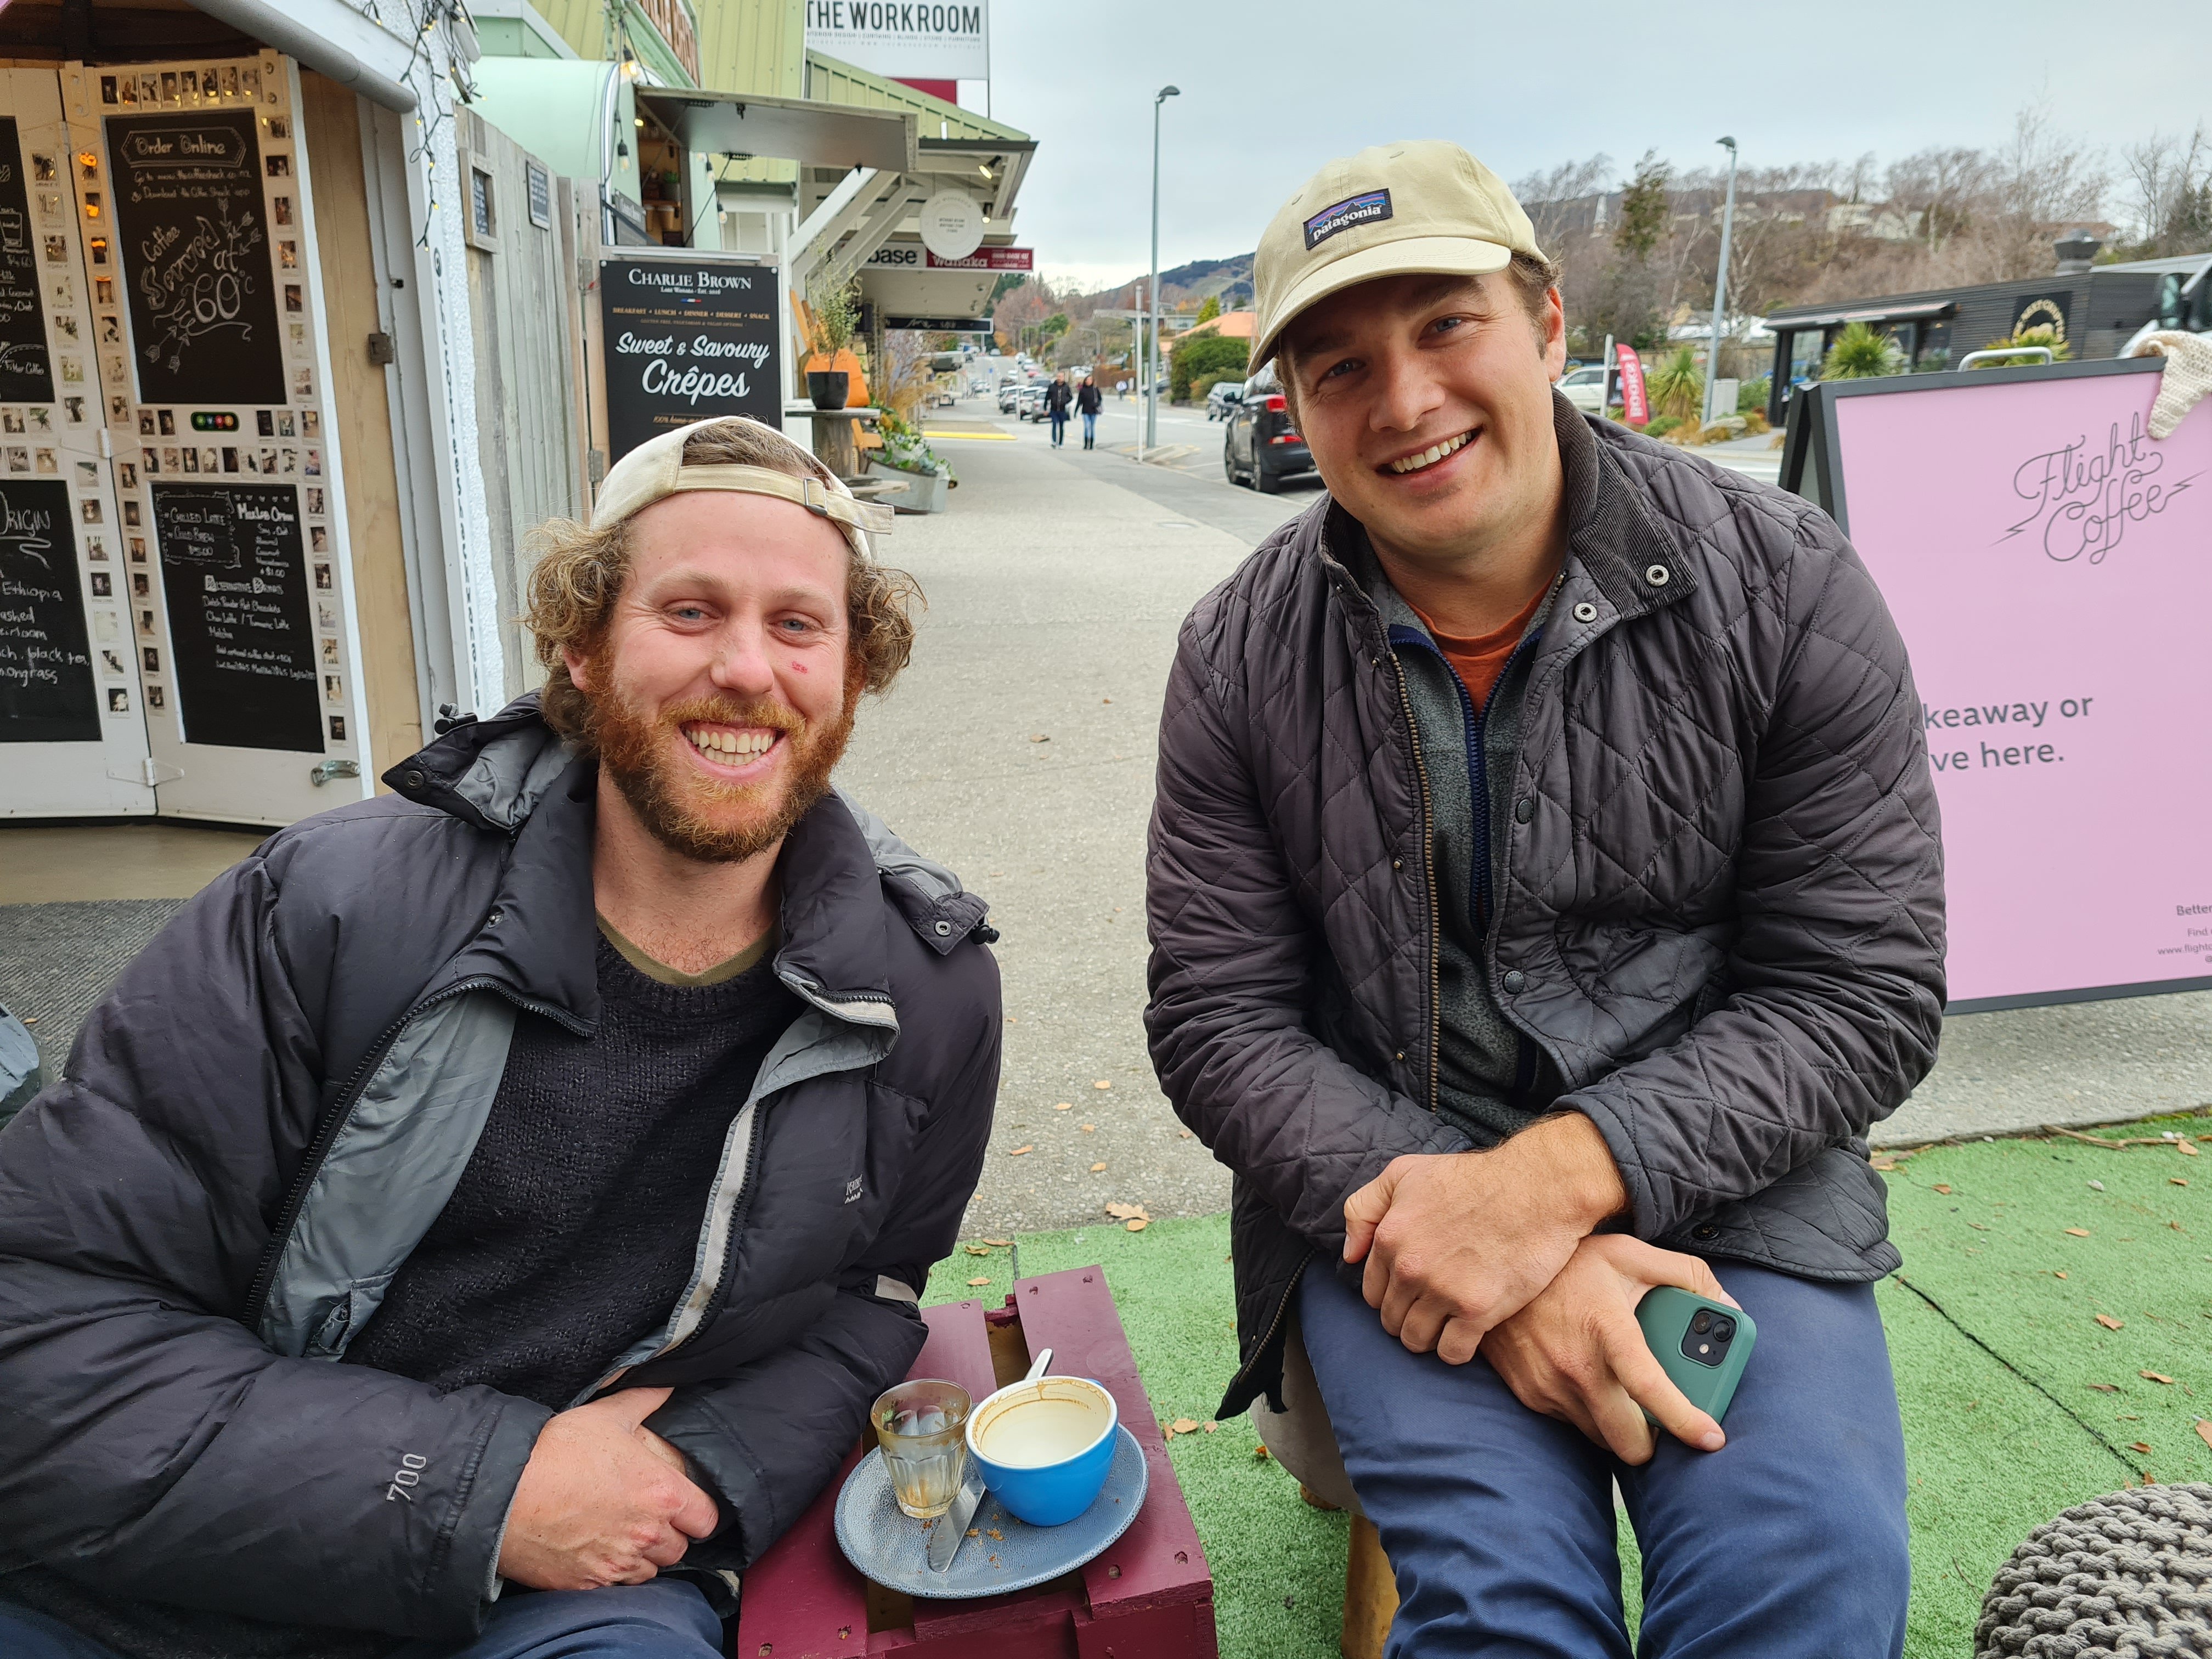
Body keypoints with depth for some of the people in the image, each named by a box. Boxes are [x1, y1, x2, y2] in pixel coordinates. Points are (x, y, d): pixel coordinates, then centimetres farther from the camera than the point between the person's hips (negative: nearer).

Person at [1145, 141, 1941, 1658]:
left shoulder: (1781, 585, -6)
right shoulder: (1245, 657, -4)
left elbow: (1865, 993, -6)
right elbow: (1219, 1019, -4)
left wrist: (1561, 1175, -21)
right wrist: (1470, 1229, -20)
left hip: (1719, 1172, 2)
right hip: (1387, 1169, -1)